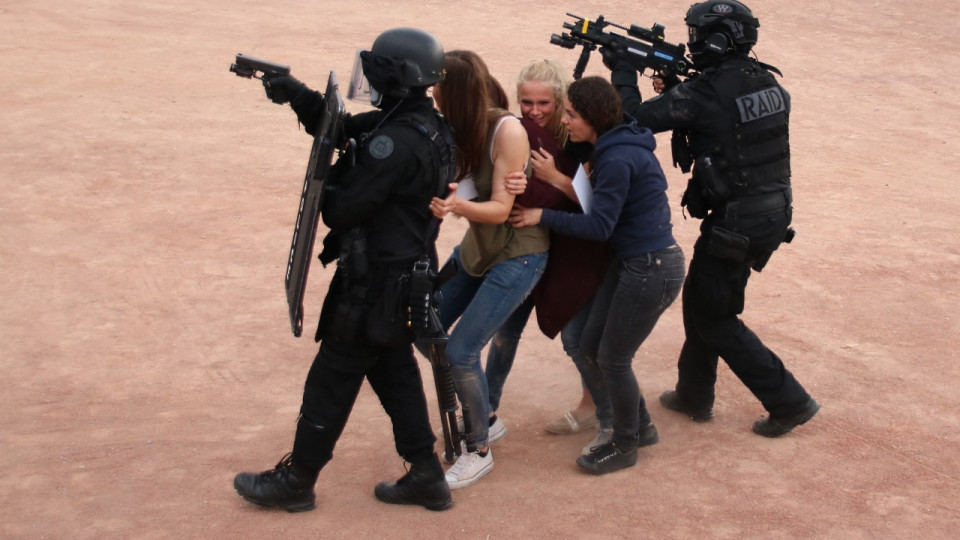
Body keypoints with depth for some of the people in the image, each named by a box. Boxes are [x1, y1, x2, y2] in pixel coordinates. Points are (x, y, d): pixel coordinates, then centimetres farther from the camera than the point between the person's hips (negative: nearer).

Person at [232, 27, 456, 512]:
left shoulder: (395, 143, -27)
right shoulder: (427, 123, 4)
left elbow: (341, 211, -23)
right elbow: (344, 128, 11)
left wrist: (329, 177, -4)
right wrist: (297, 95, -2)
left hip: (374, 282, -9)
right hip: (406, 276, 9)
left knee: (331, 380, 4)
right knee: (395, 371, 19)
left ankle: (295, 482, 18)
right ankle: (426, 477, 24)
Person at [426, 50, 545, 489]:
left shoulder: (507, 130, -23)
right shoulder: (459, 128, -4)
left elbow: (500, 208, -21)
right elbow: (444, 184, -6)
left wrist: (458, 206, -39)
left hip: (517, 255, -7)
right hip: (476, 248, 7)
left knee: (461, 351, -12)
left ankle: (479, 452, 9)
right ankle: (473, 415, 26)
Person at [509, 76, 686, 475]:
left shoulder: (617, 160, -23)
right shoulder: (614, 147, 7)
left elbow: (599, 225, -21)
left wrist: (543, 216, -15)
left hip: (652, 269, -10)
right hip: (631, 261, 10)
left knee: (613, 358, 2)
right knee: (592, 344, 15)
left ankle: (625, 445, 22)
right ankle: (641, 426, 31)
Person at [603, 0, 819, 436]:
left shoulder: (704, 93, -21)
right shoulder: (766, 81, 3)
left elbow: (635, 119, -18)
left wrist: (624, 72, -2)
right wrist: (676, 84, 7)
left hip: (733, 226, -8)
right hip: (772, 216, 8)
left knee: (714, 319, 8)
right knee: (701, 299, 23)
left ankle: (789, 402, 10)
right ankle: (694, 395, 36)